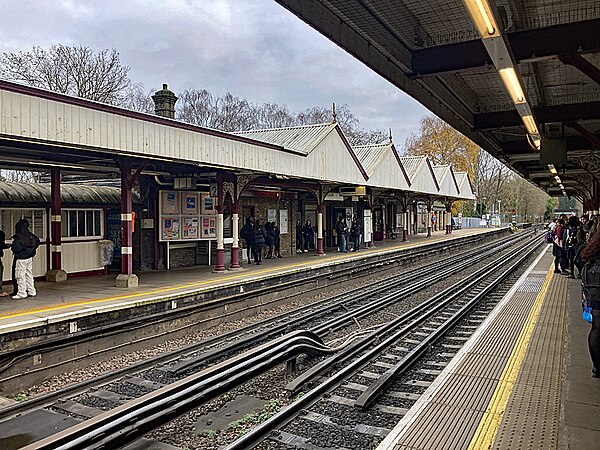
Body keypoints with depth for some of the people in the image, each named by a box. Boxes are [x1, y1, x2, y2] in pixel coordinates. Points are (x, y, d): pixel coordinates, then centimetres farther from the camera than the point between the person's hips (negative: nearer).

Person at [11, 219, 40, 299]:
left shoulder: (19, 237, -19)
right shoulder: (31, 235, 4)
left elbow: (17, 248, -23)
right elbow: (37, 241, 20)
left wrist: (12, 246, -3)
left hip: (21, 259, -8)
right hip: (30, 258, 8)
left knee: (20, 275, 0)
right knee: (29, 274, 15)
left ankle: (22, 293, 3)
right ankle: (31, 292, 20)